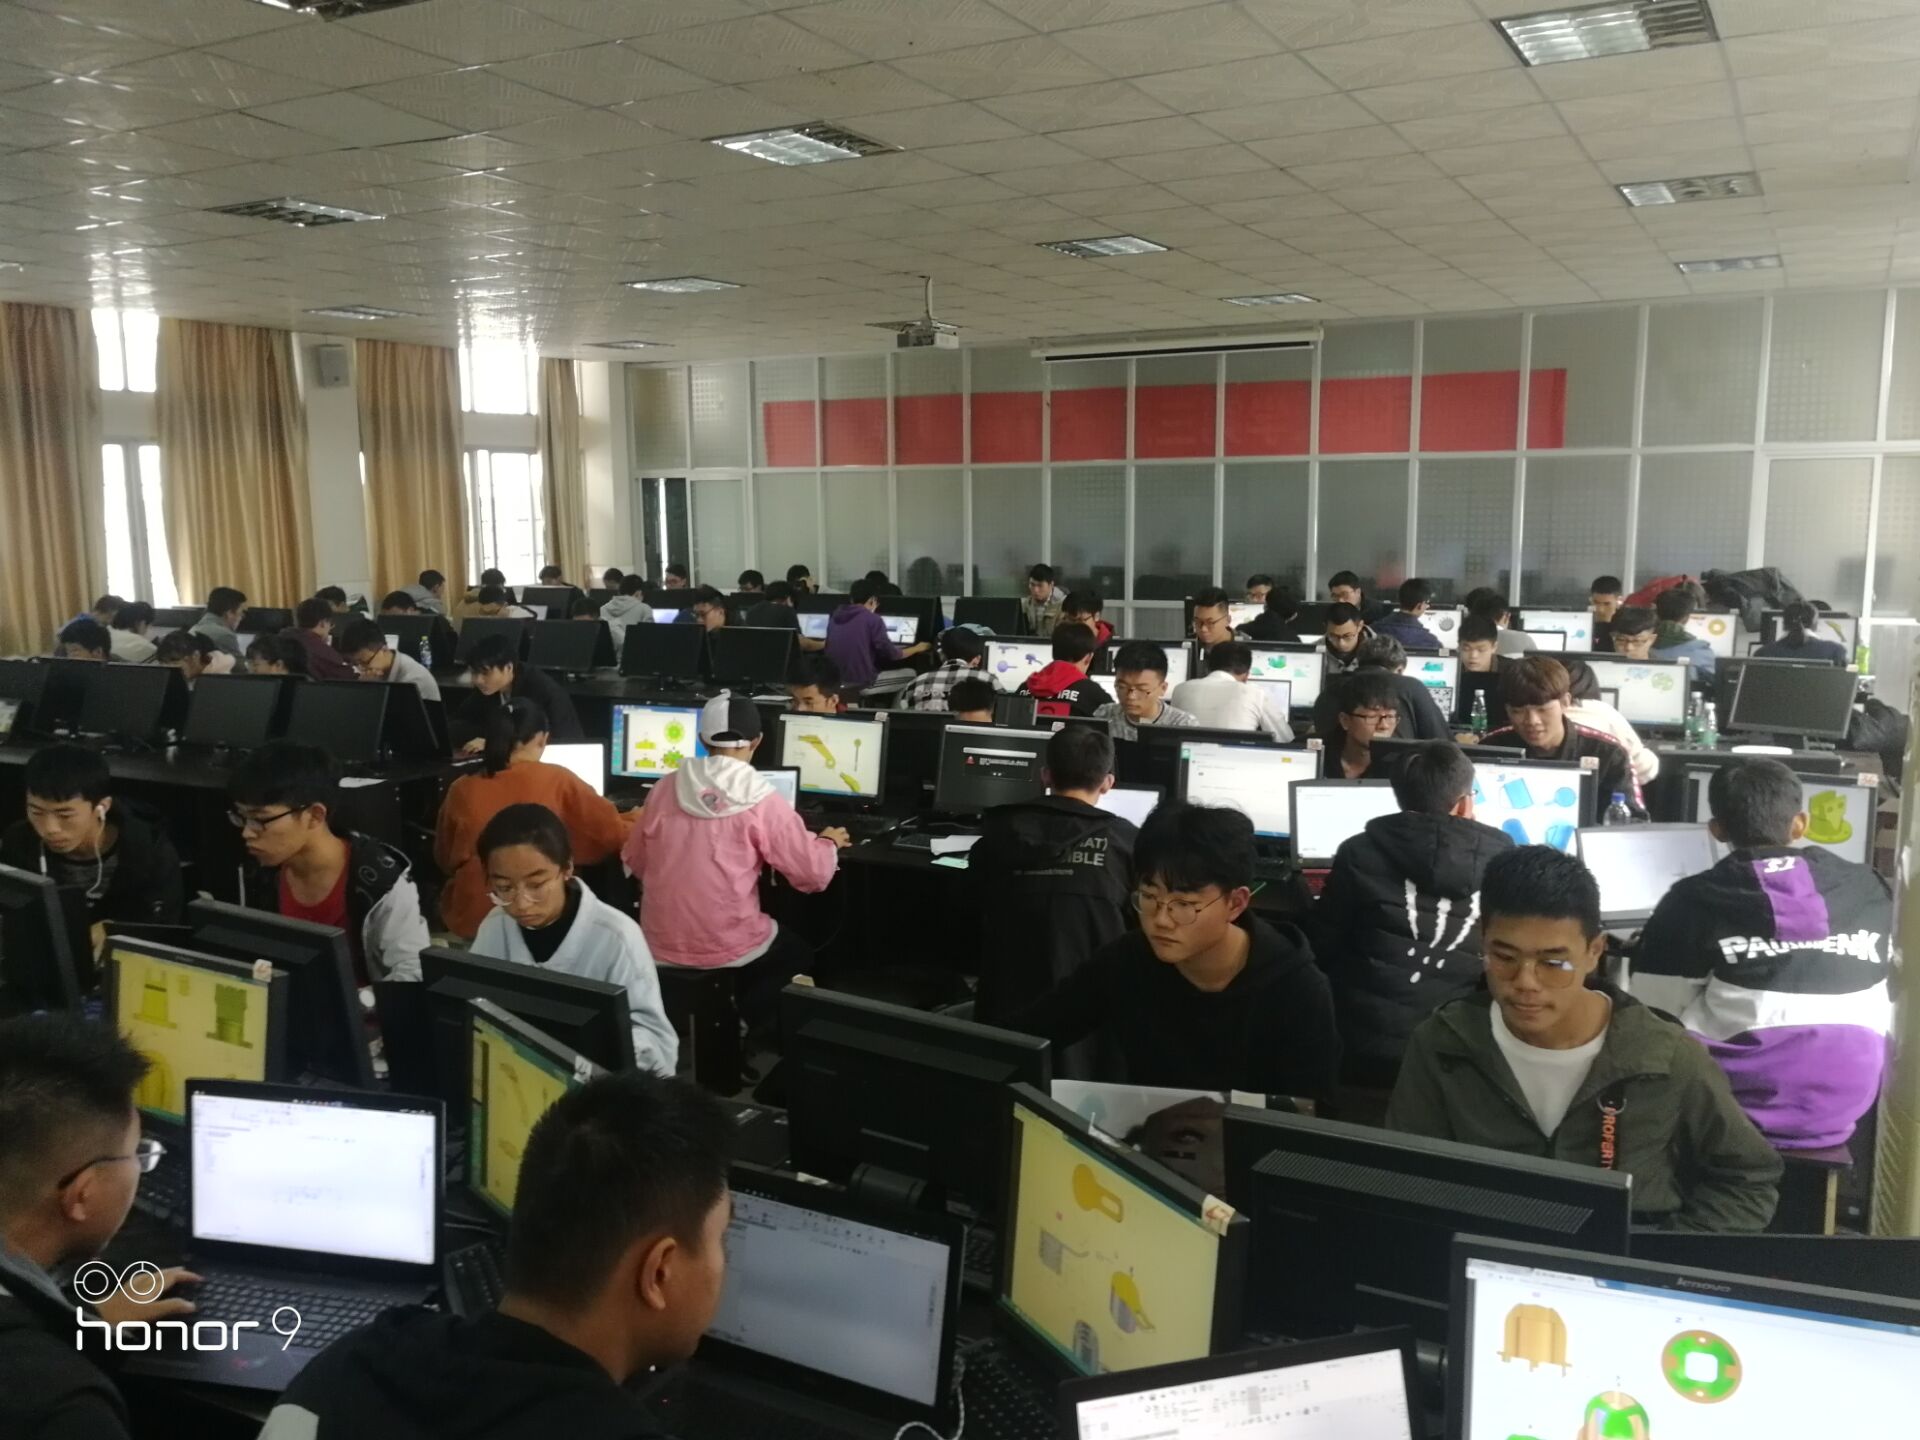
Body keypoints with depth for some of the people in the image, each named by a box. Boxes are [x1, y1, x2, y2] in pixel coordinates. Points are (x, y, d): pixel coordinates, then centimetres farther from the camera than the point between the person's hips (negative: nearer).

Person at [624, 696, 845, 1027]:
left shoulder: (664, 789, -1)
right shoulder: (763, 804, -13)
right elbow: (814, 875, -7)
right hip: (725, 949, -5)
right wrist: (830, 842, 14)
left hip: (658, 945, 5)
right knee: (799, 953, 26)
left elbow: (635, 863, 12)